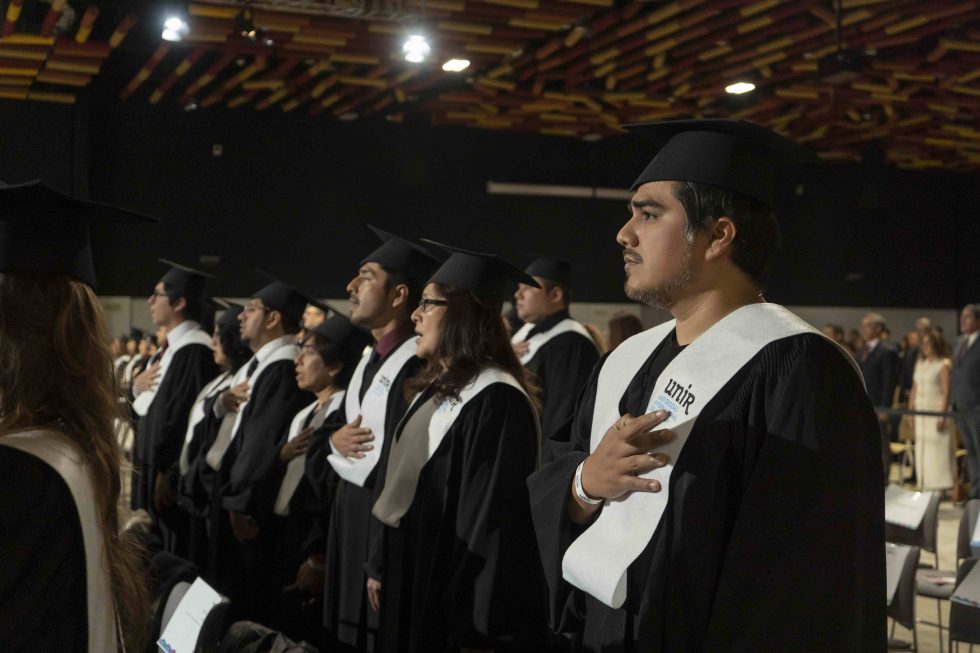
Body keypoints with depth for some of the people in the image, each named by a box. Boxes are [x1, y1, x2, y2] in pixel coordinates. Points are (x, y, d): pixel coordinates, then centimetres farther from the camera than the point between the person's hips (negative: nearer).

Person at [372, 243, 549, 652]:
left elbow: (497, 524, -22)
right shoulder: (436, 390, 10)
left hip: (453, 604, -9)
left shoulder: (496, 401, -20)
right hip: (415, 589, 9)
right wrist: (380, 566, 19)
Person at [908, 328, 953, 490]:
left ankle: (941, 487, -2)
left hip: (937, 410, -7)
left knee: (938, 449, -6)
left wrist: (943, 416, -18)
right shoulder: (920, 364, 15)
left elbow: (946, 392, -11)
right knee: (921, 450, 6)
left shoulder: (944, 364, -5)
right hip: (920, 411, 7)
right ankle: (924, 485, 11)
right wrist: (910, 411, 10)